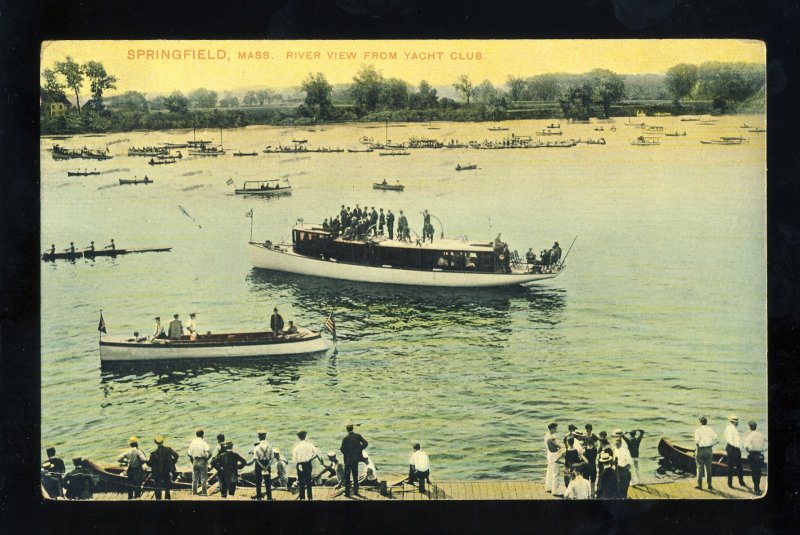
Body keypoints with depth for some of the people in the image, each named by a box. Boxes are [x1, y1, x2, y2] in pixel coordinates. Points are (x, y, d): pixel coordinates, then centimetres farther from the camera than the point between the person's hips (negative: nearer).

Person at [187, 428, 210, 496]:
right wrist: (207, 458, -6)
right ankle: (204, 492, -1)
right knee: (203, 478, 2)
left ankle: (194, 492, 12)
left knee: (195, 479, 12)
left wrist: (192, 461, 14)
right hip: (203, 461, -3)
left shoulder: (192, 442, 6)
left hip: (195, 461, 3)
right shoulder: (203, 442, -7)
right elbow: (208, 450, -21)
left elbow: (190, 454, 5)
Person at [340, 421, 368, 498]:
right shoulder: (358, 436, -4)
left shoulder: (345, 438, -16)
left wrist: (340, 448, 6)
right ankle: (356, 491, 19)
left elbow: (342, 449, -15)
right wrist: (359, 449, 3)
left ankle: (347, 493, 4)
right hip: (356, 459, 4)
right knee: (355, 475, 16)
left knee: (347, 476, 5)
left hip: (348, 459, -4)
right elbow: (365, 443, -7)